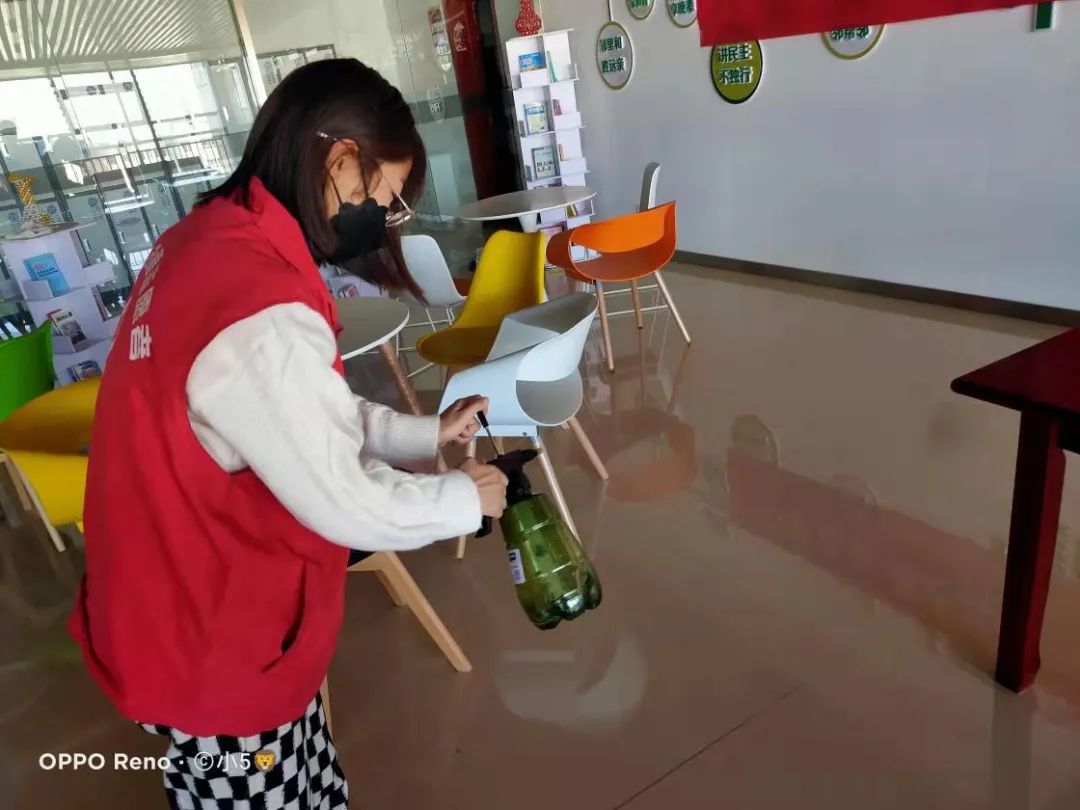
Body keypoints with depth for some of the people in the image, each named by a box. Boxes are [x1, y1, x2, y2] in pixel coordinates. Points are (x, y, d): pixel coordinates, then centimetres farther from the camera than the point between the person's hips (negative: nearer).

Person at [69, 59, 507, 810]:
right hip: (215, 647, -8)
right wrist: (465, 496, -8)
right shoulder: (262, 316, -33)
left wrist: (428, 432, 6)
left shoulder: (209, 240, -3)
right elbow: (346, 505, -24)